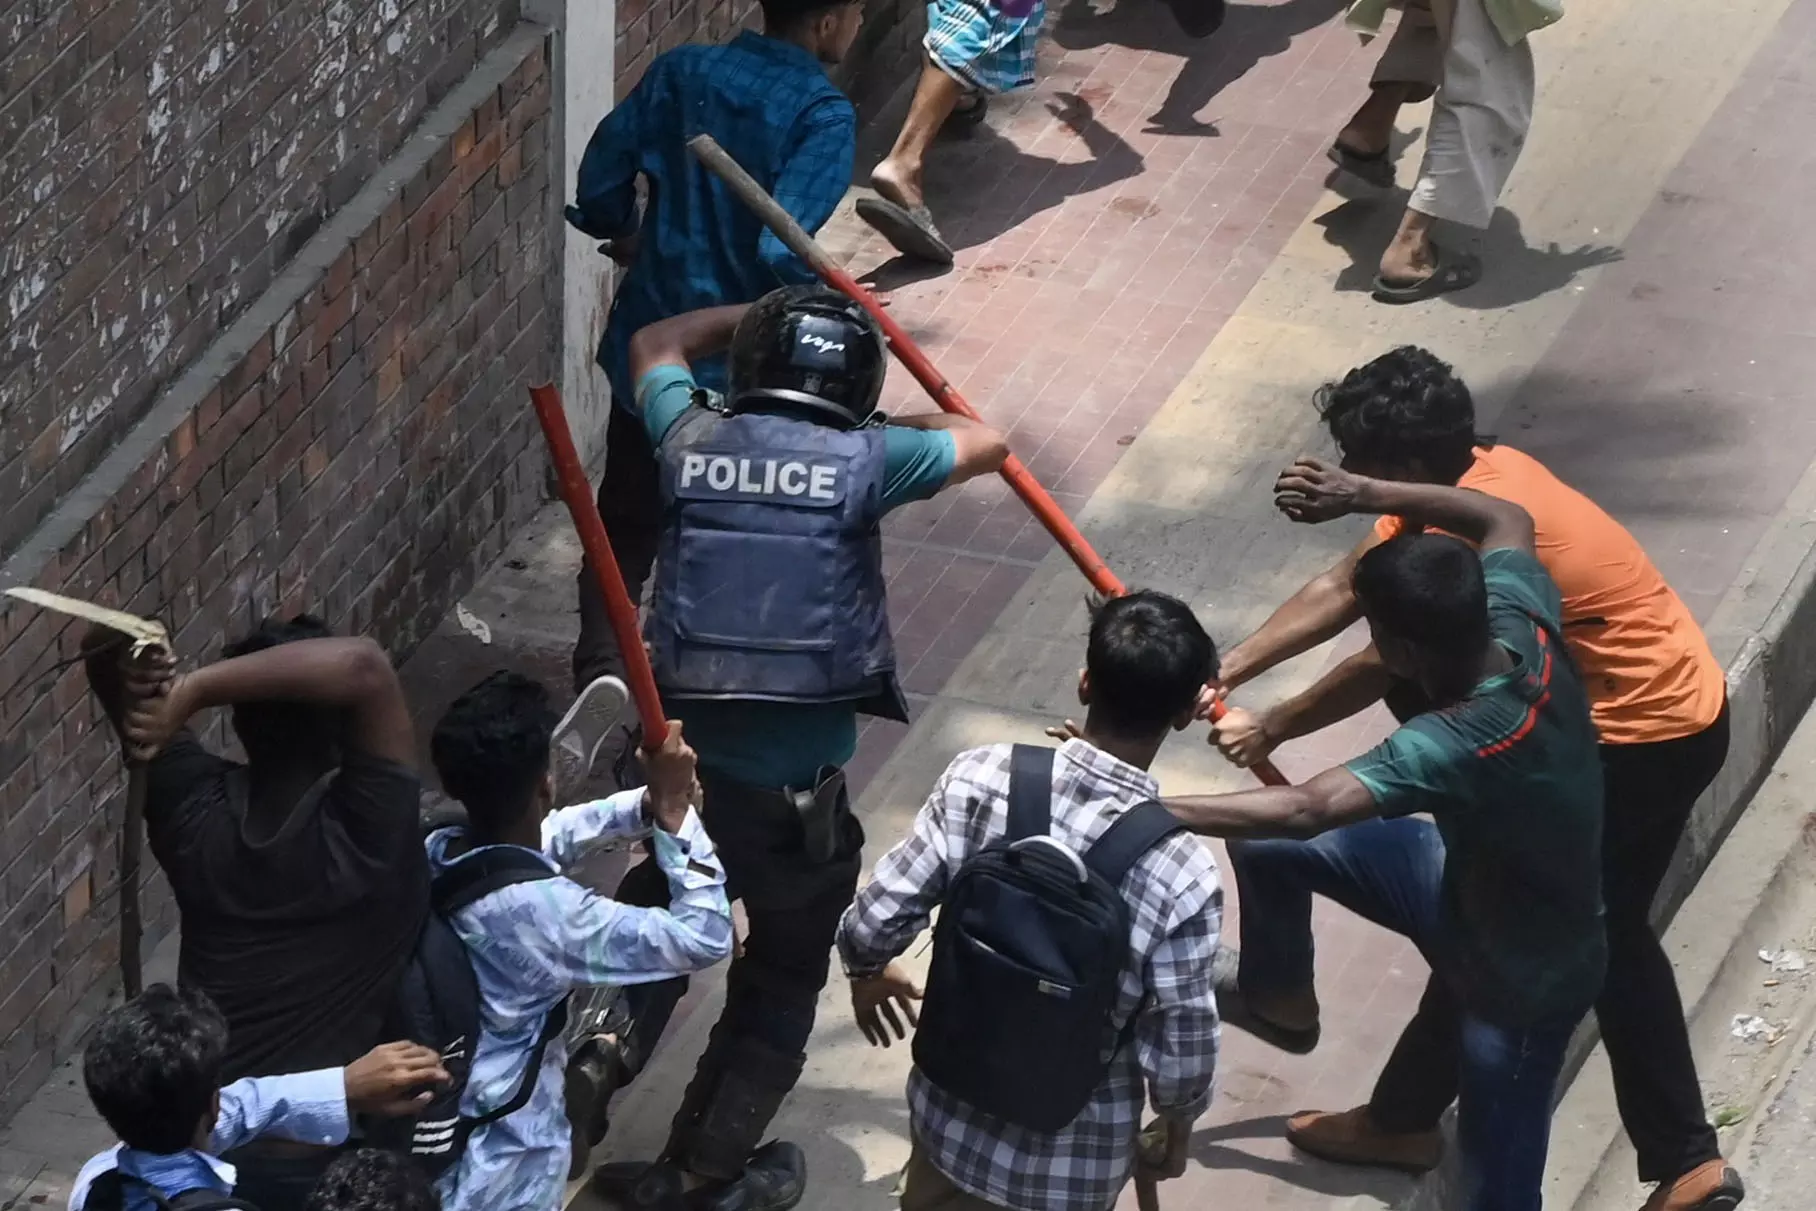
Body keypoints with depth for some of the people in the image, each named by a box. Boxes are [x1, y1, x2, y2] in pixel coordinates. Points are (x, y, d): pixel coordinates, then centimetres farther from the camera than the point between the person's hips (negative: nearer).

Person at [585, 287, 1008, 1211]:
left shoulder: (691, 438, 0)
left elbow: (655, 346, 24)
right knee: (783, 978, 16)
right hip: (795, 783, -3)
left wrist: (765, 312, 31)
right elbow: (985, 444, 11)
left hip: (682, 755, 3)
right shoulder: (861, 461, -9)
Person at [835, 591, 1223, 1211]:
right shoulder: (1182, 874, -26)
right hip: (1075, 1158, -2)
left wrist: (867, 972, 11)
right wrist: (1179, 1123, 5)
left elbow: (873, 922, -13)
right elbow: (1180, 1055, -17)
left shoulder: (978, 780, -19)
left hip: (955, 1111, 3)